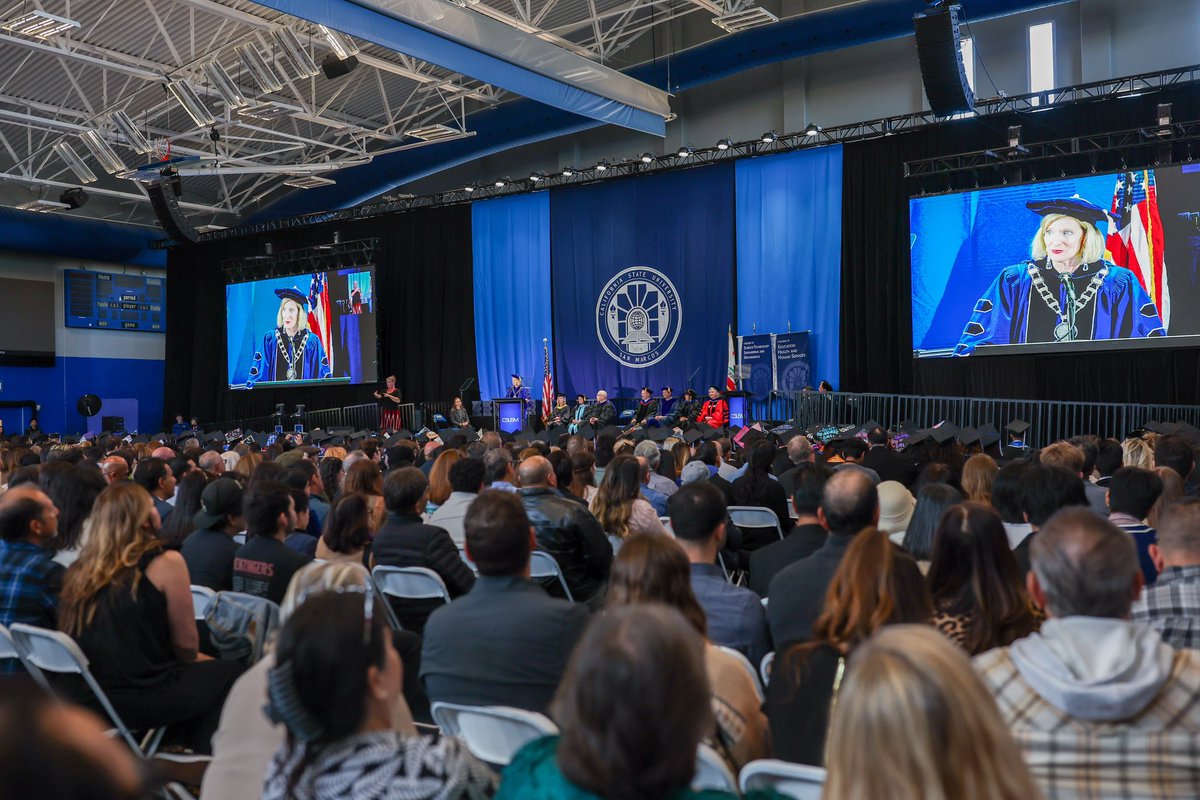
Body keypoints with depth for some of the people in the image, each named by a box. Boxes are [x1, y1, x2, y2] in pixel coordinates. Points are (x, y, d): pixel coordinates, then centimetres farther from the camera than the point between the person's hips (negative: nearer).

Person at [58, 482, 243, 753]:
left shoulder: (80, 569, 6)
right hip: (136, 699, -7)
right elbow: (187, 645, -5)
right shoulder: (165, 562, -12)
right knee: (230, 673, 16)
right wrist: (193, 658, 17)